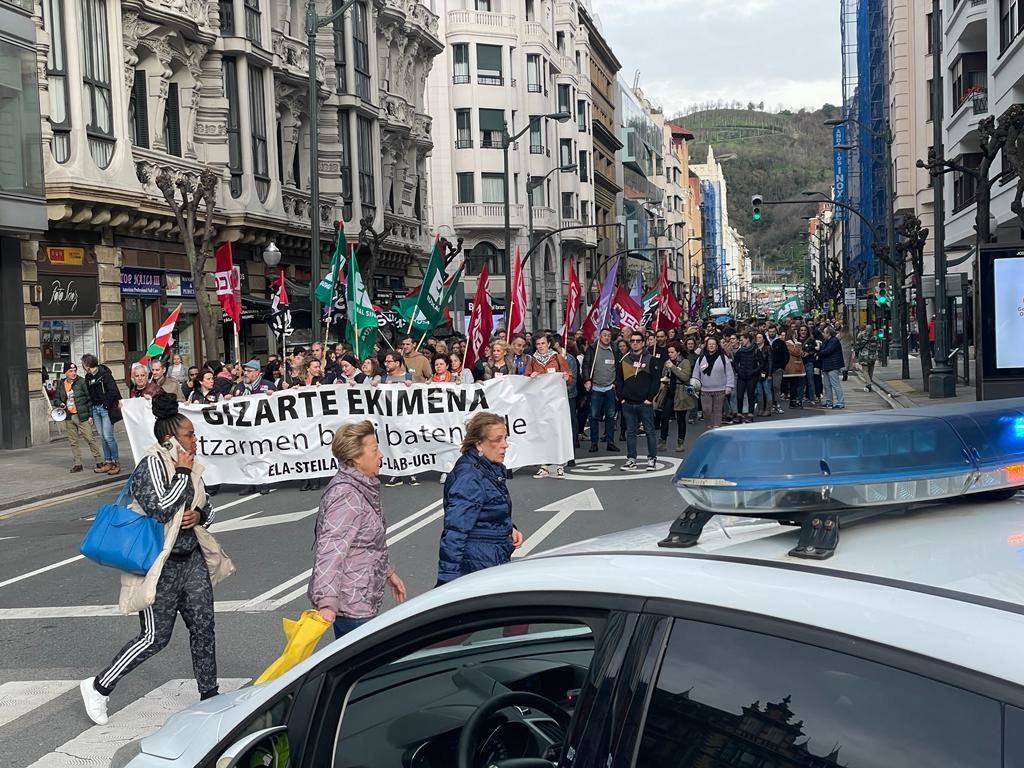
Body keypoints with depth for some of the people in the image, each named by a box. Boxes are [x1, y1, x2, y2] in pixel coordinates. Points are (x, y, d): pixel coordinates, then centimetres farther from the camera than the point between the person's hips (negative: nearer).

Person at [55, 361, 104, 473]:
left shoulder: (81, 382, -5)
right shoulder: (61, 385, 10)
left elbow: (89, 398, -5)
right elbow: (57, 398, 23)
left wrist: (90, 415, -9)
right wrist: (60, 404, -2)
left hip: (82, 416, -5)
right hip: (69, 417, 5)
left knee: (90, 439, -6)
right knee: (73, 442, 8)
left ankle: (99, 461, 0)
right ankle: (77, 464, 15)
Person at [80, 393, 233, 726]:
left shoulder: (189, 467, 7)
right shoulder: (152, 466, -16)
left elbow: (208, 508, 17)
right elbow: (160, 509, -28)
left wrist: (199, 516, -5)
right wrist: (183, 475, -20)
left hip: (192, 560, 8)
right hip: (161, 567, -7)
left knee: (203, 627, 8)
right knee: (155, 637, 0)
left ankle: (209, 695, 20)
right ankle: (98, 687, 16)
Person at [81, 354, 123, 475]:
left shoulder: (104, 373, -9)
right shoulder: (88, 377, 13)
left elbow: (113, 390, -12)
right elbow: (89, 396, 16)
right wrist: (90, 414, 13)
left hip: (106, 408, -7)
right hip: (95, 409, 7)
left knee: (108, 436, -9)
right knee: (102, 437, 7)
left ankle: (116, 462, 0)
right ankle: (108, 462, 12)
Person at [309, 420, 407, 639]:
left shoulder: (363, 488, 11)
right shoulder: (347, 496, -22)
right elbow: (330, 550, -29)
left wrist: (388, 572, 32)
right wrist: (326, 603, -35)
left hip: (359, 601, 10)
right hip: (352, 605, -10)